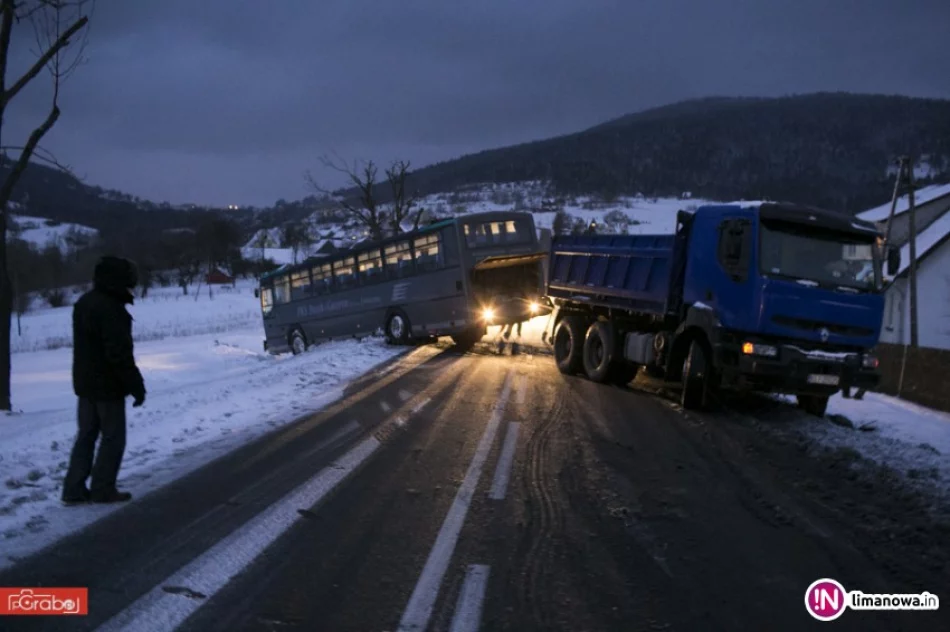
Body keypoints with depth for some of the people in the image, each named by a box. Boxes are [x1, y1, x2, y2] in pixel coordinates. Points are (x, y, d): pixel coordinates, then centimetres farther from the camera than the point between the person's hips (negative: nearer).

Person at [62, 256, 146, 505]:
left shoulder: (84, 302, 10)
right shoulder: (110, 308, -22)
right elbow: (120, 353, -24)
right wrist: (136, 385, -17)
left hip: (85, 382, 9)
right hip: (107, 385, -9)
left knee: (86, 435, 14)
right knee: (112, 437, 2)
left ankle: (74, 489, 15)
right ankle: (103, 489, 7)